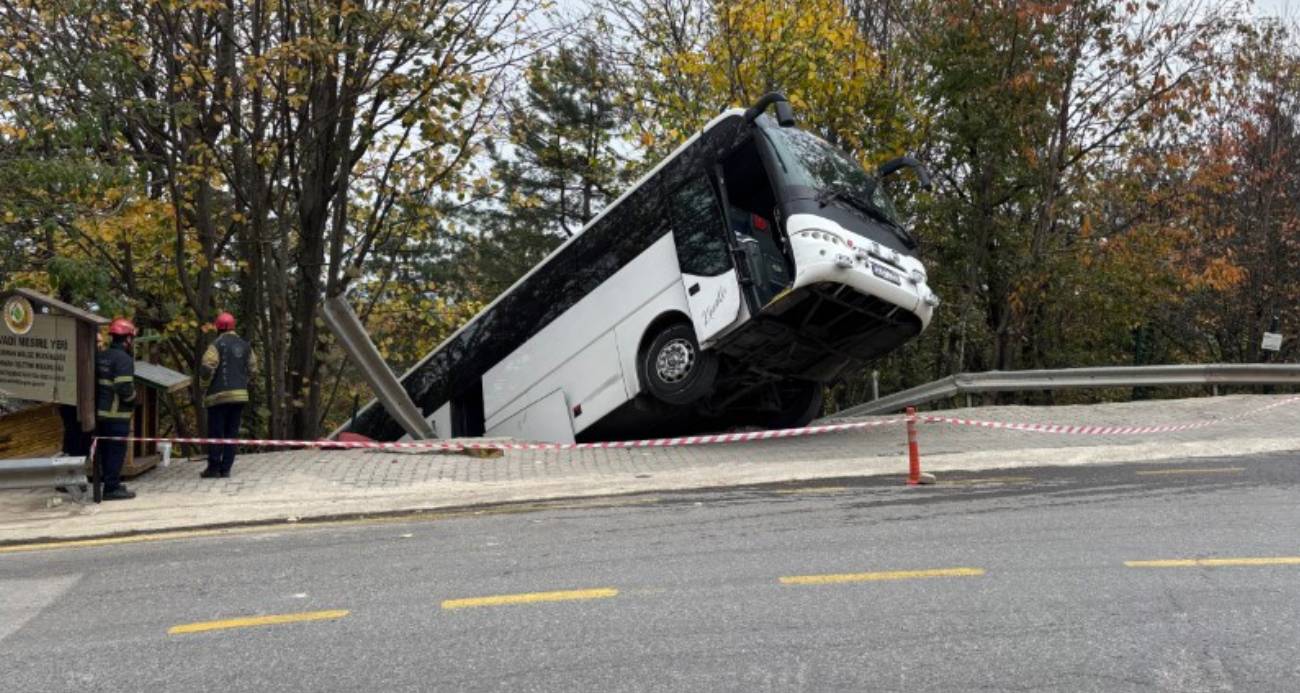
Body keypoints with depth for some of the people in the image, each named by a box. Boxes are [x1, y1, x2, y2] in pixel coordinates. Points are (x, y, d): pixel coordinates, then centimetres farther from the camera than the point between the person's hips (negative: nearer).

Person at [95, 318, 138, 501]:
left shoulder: (100, 356, 12)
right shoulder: (123, 359, -15)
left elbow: (94, 382, 16)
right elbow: (125, 388, -22)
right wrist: (133, 399, -5)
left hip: (100, 412, 9)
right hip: (118, 413, -9)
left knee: (106, 449, 16)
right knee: (117, 450, -3)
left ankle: (110, 483, 26)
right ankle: (112, 488, -1)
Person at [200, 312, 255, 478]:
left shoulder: (217, 344, -7)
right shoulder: (244, 346, 12)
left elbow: (207, 365, -17)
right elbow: (252, 367, 13)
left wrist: (208, 378, 3)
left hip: (220, 395, -5)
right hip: (240, 394, 5)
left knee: (215, 432, 1)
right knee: (232, 432, 8)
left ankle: (214, 468, 3)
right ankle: (226, 469, 9)